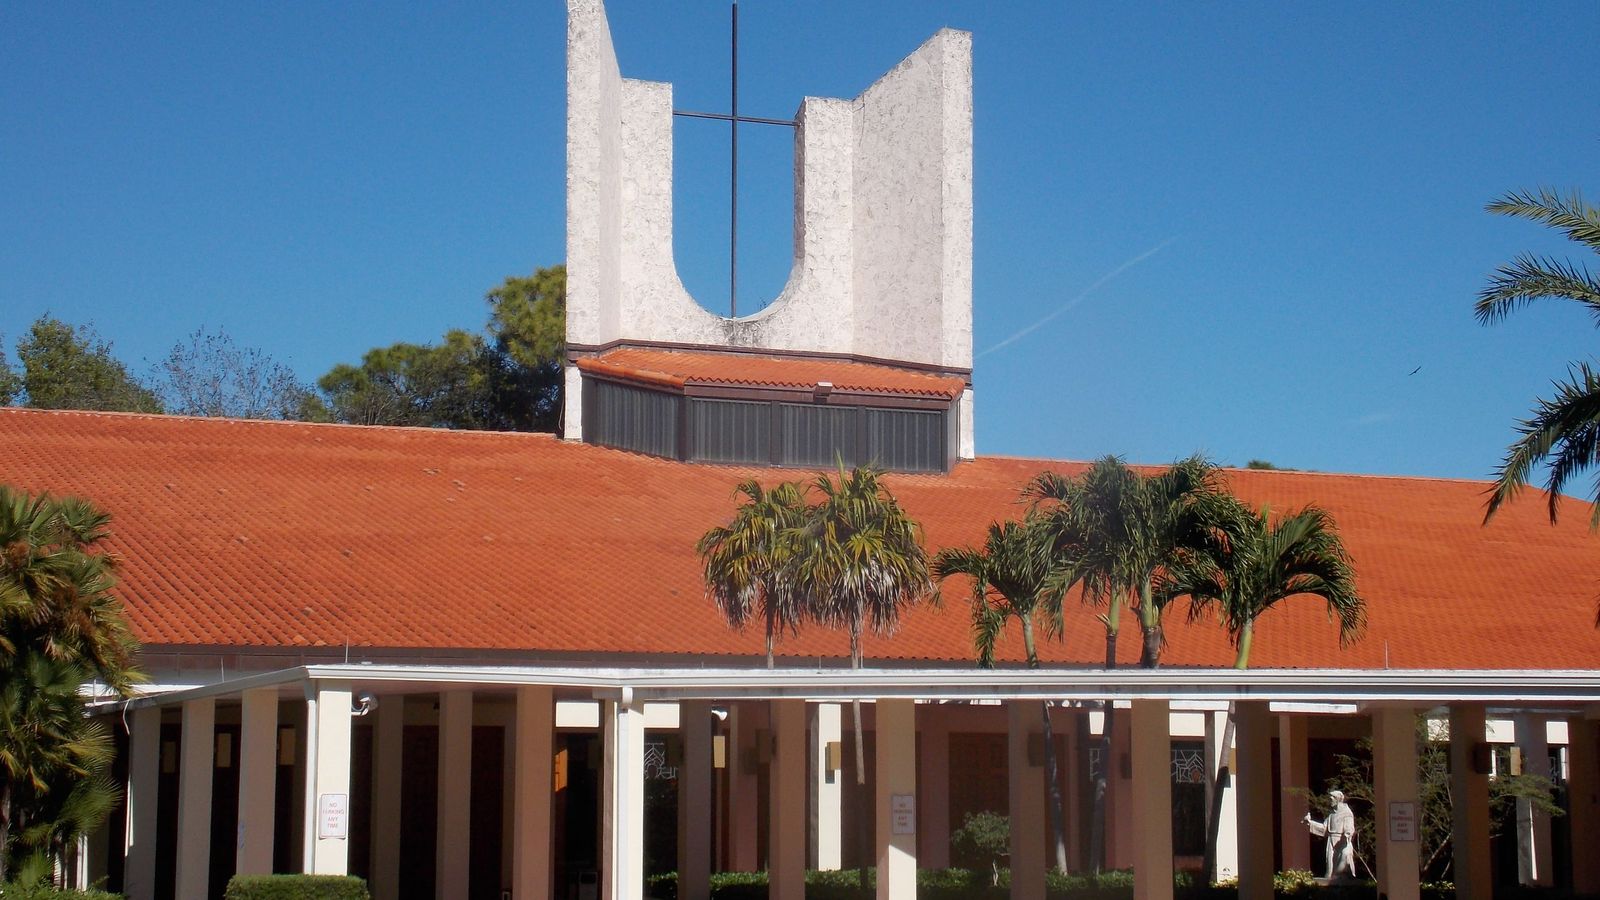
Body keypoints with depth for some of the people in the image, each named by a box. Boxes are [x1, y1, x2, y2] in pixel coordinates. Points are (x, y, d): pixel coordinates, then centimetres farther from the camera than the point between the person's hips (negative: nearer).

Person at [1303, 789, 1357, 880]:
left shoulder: (1346, 812, -7)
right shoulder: (1332, 814, 16)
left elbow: (1349, 828, -18)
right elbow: (1324, 828, 18)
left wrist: (1347, 834, -39)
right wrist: (1310, 822, 16)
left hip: (1342, 842, -8)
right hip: (1332, 844, 8)